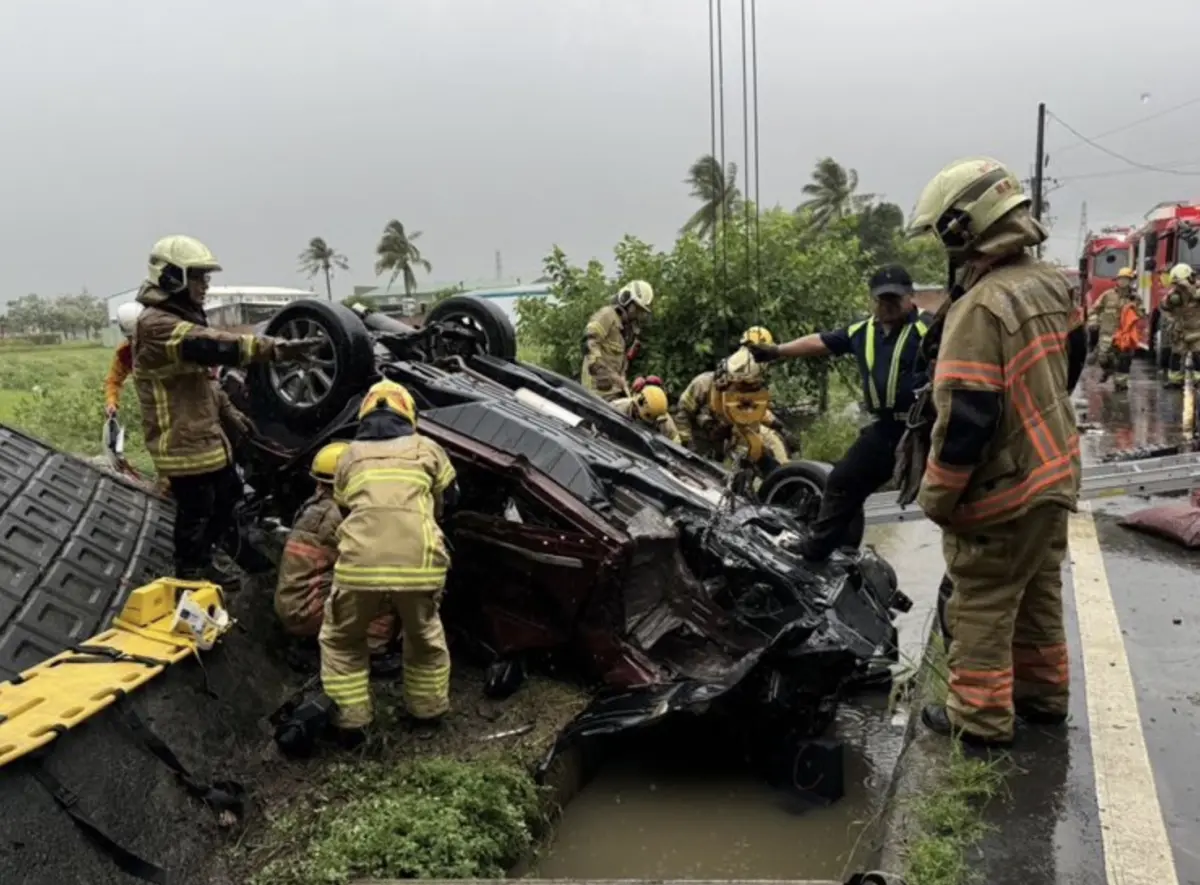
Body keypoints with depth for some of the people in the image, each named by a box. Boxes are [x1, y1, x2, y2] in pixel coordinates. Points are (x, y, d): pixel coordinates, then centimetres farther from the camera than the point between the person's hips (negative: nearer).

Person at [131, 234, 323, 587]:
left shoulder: (183, 317, 14)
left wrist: (228, 410, 15)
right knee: (195, 514, 1)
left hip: (206, 434, 11)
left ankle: (203, 563, 39)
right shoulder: (156, 325, -21)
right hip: (182, 441, -10)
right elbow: (216, 346, -36)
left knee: (227, 496, 22)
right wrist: (277, 347, -43)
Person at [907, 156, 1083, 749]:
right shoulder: (1051, 285, 3)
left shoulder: (981, 307, -26)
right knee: (1039, 594, 22)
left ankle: (981, 717, 16)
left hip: (1001, 488, -9)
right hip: (1054, 473, 9)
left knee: (982, 607, 5)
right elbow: (1072, 357, 19)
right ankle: (1043, 693, 37)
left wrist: (936, 496, -16)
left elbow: (964, 417, -27)